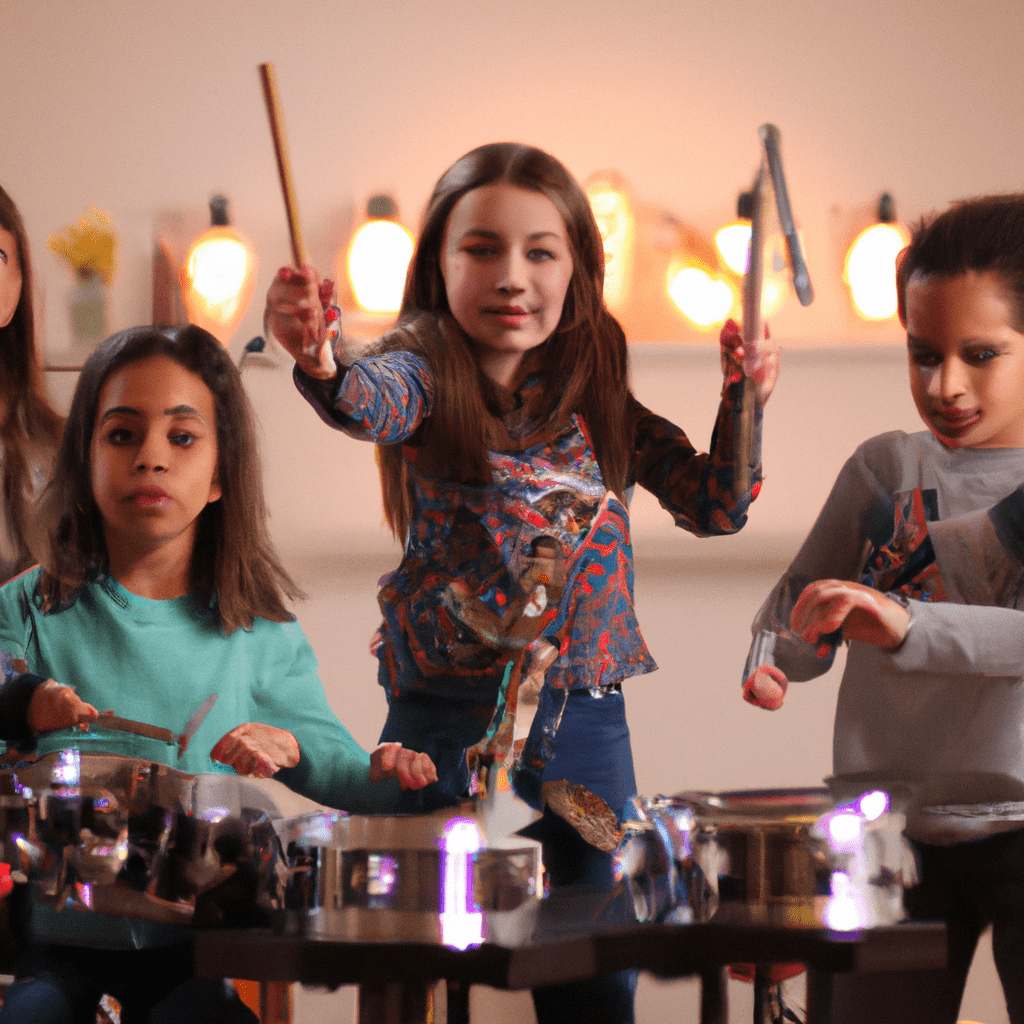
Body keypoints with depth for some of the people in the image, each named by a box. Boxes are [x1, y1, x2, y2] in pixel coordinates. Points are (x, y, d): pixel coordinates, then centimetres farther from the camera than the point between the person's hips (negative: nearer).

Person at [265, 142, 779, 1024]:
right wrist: (322, 361, -51)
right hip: (448, 721, -3)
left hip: (586, 725, 4)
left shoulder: (604, 404, 8)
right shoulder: (428, 378, -5)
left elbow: (714, 506, 10)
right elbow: (369, 399, -29)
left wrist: (742, 402, -6)